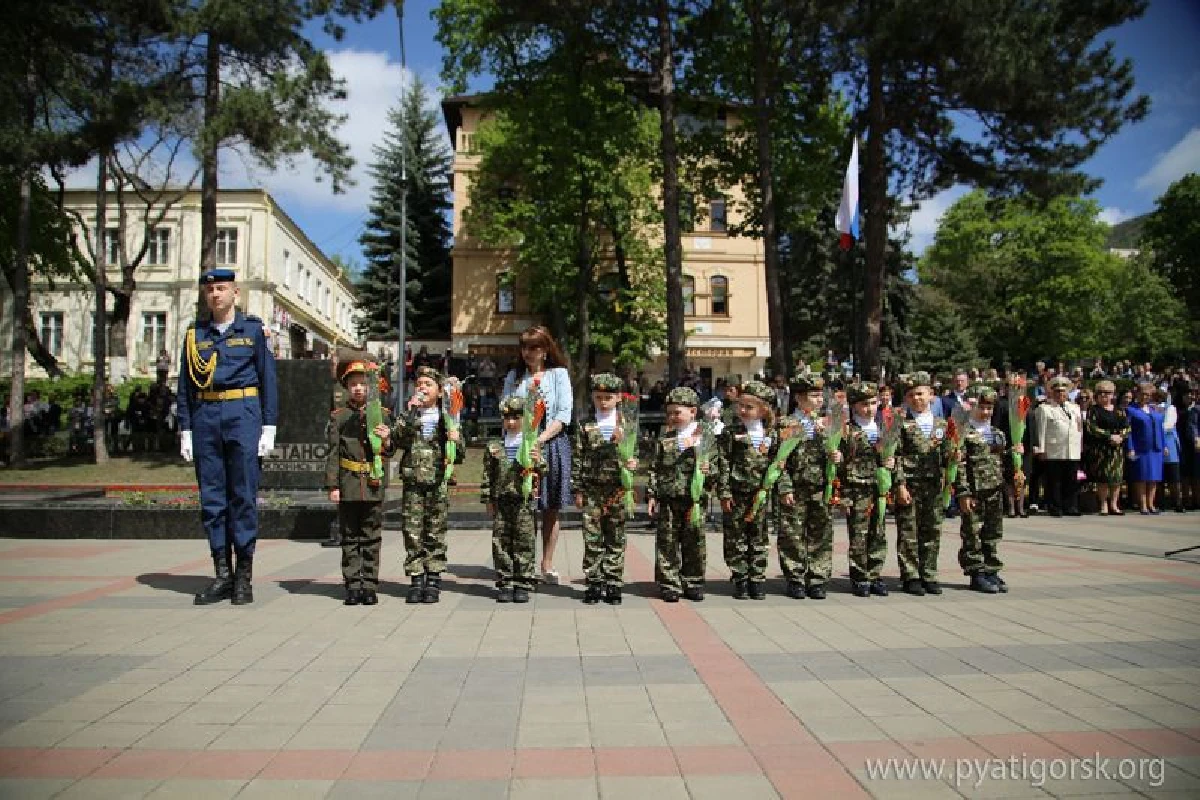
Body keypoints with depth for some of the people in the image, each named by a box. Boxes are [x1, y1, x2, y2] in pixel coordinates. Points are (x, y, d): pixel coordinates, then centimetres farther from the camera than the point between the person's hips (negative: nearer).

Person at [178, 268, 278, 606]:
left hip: (243, 416, -3)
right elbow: (185, 386, 12)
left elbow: (268, 379, 4)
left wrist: (269, 427, -2)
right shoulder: (195, 334, 13)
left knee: (244, 496, -1)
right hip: (206, 418, 3)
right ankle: (222, 574, 12)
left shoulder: (252, 330, 6)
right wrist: (185, 430, 5)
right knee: (211, 498, 4)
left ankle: (244, 576, 6)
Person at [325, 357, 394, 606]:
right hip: (348, 486, 0)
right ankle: (353, 586, 14)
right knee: (350, 539, 6)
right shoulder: (338, 416, 5)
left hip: (374, 485, 0)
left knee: (372, 539, 5)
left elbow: (388, 452, 6)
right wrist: (332, 486, -2)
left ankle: (370, 587, 12)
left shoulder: (383, 415, 7)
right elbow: (333, 453, 4)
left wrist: (386, 441, -17)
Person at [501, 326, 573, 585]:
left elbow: (564, 415, -3)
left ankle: (547, 563, 14)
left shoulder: (559, 374, 6)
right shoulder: (514, 376, 13)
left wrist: (540, 439, -13)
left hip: (552, 444, -1)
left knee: (551, 509, 4)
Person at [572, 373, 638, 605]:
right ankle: (594, 584, 12)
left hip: (617, 490, 0)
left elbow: (632, 453, 10)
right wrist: (577, 489, 0)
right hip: (591, 490, 0)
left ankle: (613, 584, 15)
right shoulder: (585, 426, 4)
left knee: (616, 540, 6)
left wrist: (632, 463, -13)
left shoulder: (626, 425, 5)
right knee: (592, 540, 2)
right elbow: (577, 459, 4)